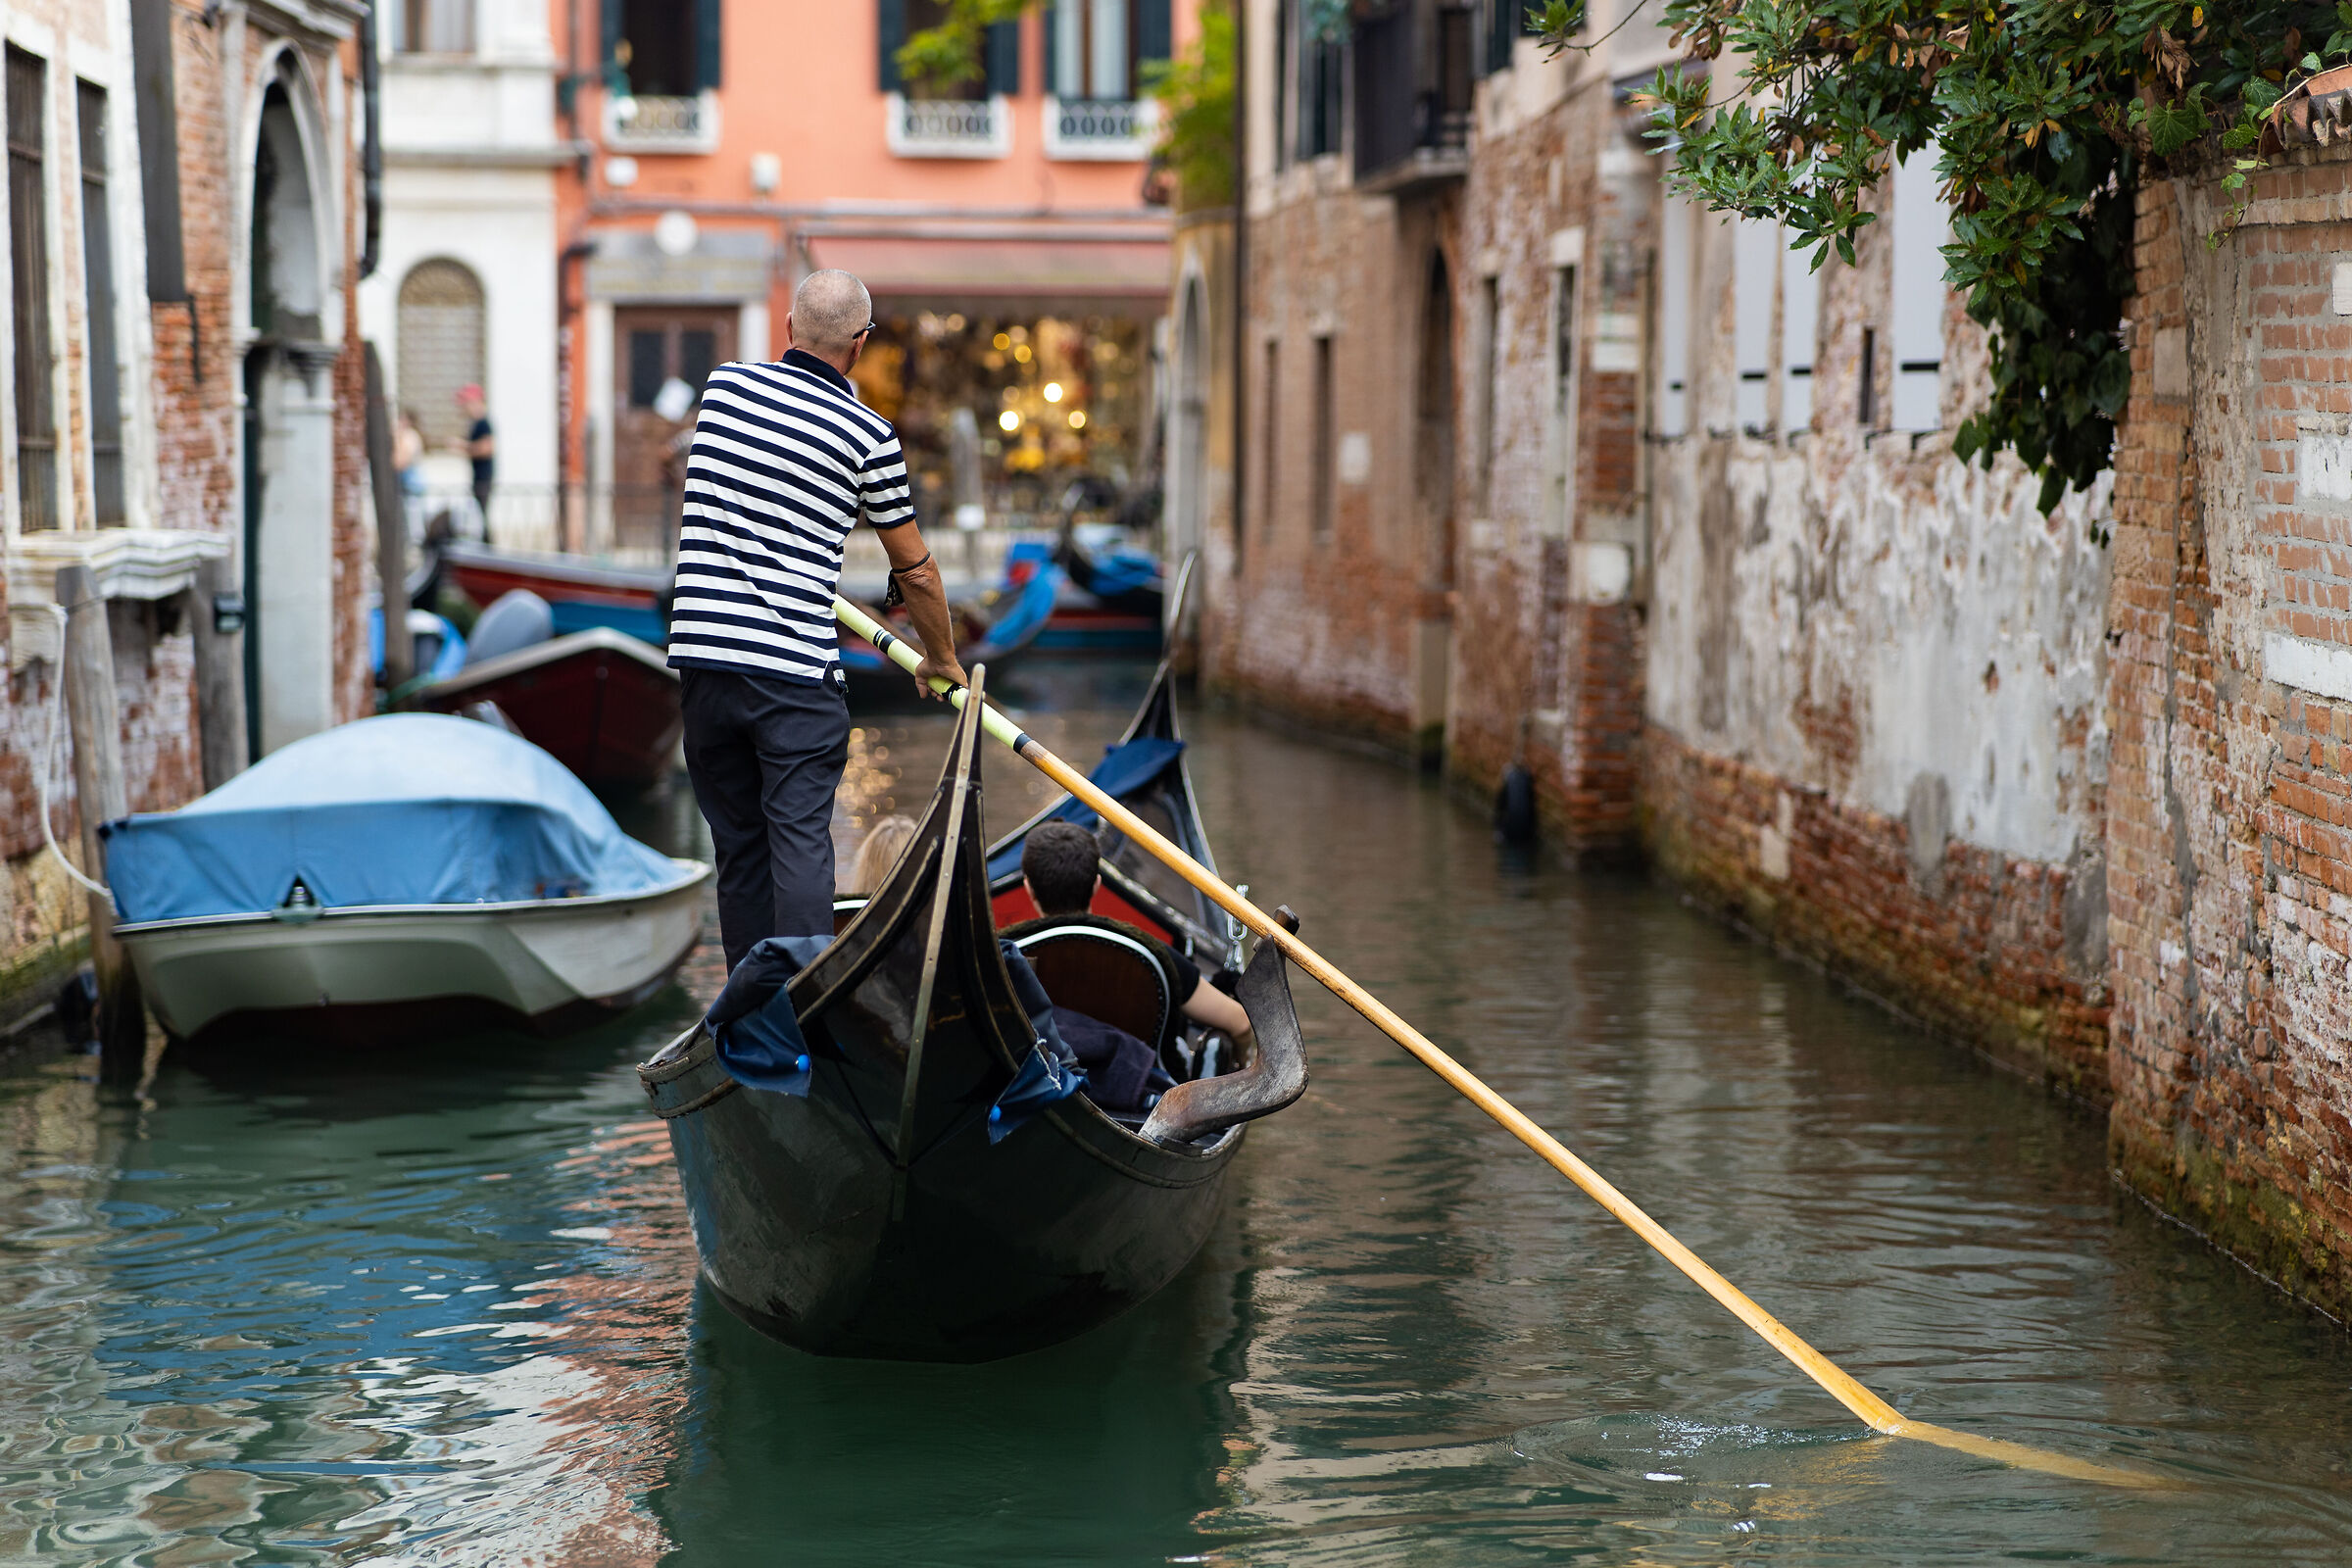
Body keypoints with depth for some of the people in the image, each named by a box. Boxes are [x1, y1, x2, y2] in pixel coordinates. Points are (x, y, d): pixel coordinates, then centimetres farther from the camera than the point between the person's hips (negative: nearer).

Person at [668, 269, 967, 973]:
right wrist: (941, 661, 23)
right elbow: (915, 571, 6)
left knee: (737, 843, 12)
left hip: (702, 651, 4)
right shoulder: (869, 436, -3)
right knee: (800, 840, -6)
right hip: (796, 666, -4)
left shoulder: (723, 385, 8)